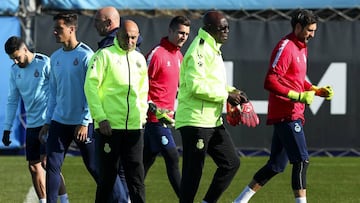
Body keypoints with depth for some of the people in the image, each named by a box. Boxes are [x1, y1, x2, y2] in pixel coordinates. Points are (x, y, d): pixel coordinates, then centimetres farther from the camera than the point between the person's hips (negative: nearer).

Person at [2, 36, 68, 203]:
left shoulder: (45, 64, -10)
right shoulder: (15, 70, 9)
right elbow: (12, 101, 15)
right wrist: (7, 129, 11)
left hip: (49, 122, -7)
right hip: (31, 125, 7)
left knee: (47, 162, -15)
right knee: (34, 166, 5)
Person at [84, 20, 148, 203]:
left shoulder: (139, 59, 15)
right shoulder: (105, 55, -3)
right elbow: (91, 86, -8)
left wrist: (143, 115, 14)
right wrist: (100, 117, -14)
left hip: (134, 126, 5)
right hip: (109, 126, -5)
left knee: (136, 175, 0)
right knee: (107, 176, 0)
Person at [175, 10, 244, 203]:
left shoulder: (212, 49, 16)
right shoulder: (199, 50, -16)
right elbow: (196, 86, -24)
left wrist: (231, 91, 6)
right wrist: (226, 95, -17)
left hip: (213, 120, 10)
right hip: (195, 120, -10)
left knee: (231, 163, 9)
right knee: (193, 171, -5)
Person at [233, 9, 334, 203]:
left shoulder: (301, 48, 17)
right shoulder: (285, 47, -13)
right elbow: (270, 82, -20)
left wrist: (318, 91, 11)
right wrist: (299, 96, -22)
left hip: (293, 114, 10)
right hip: (286, 114, -10)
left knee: (276, 165, 12)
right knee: (302, 161, -13)